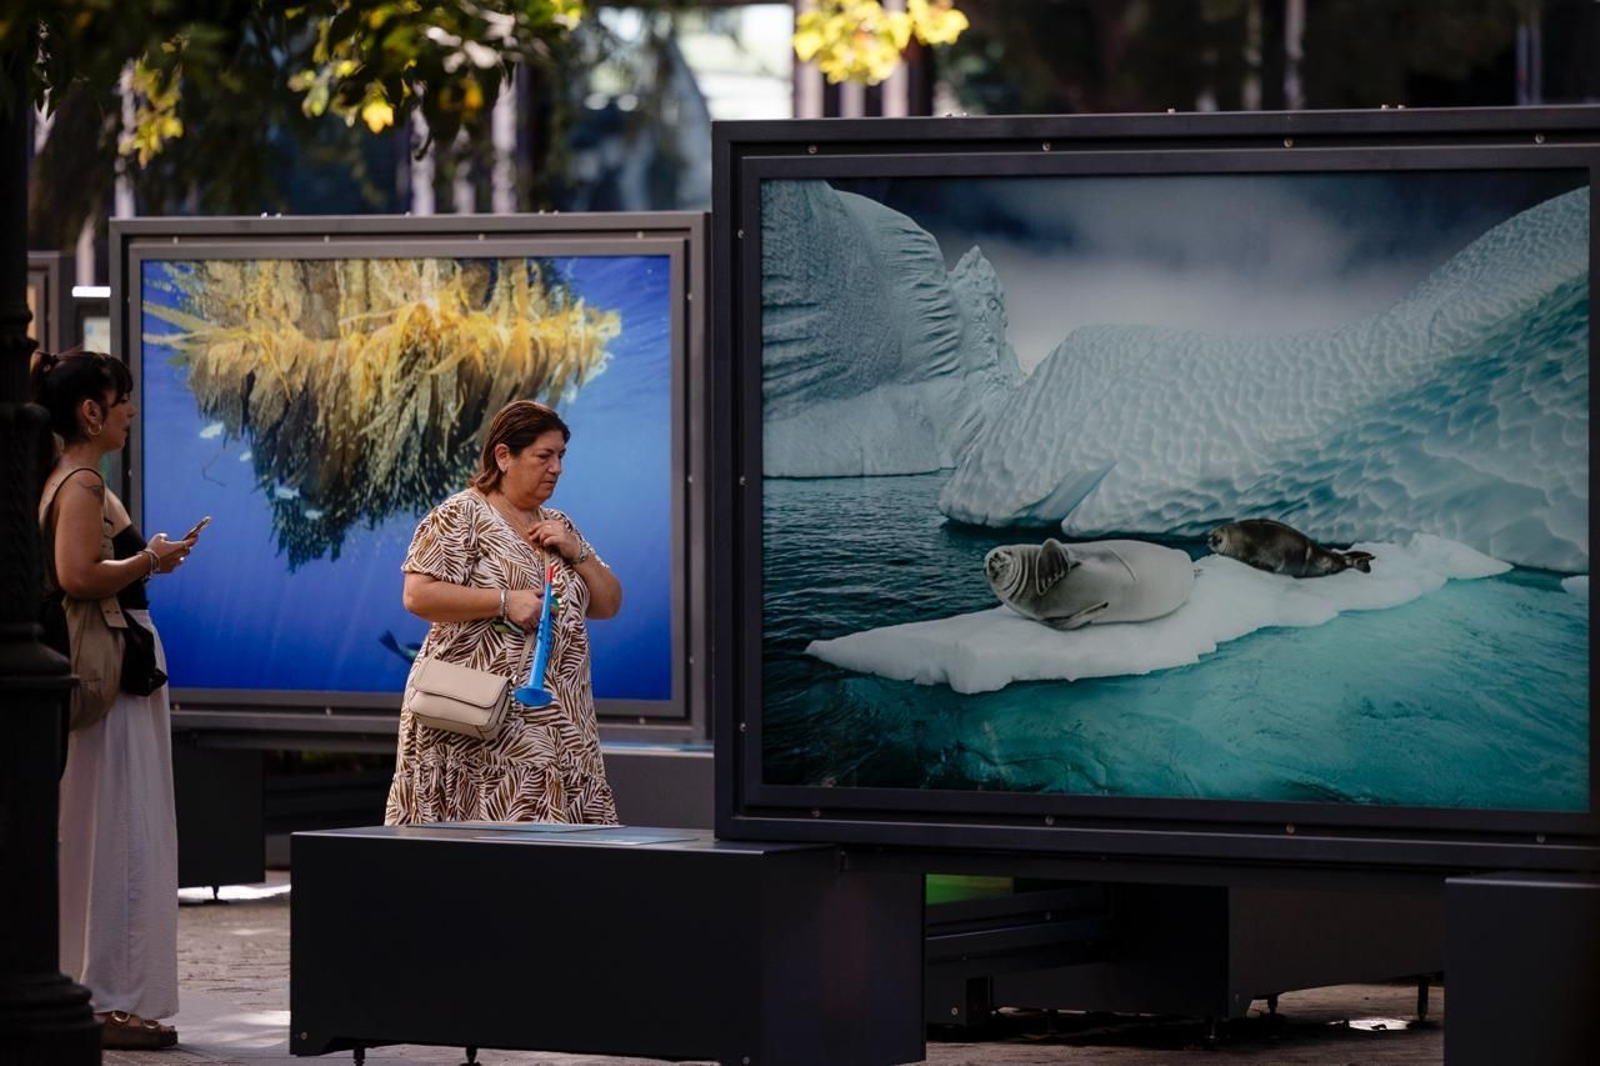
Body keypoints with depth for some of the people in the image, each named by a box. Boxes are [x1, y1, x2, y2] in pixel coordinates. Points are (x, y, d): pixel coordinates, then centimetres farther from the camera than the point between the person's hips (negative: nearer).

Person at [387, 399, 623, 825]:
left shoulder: (558, 525, 18)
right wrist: (505, 602, -17)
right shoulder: (461, 516, -4)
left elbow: (609, 604, 18)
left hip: (555, 722, 6)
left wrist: (576, 552, 1)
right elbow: (418, 595, -14)